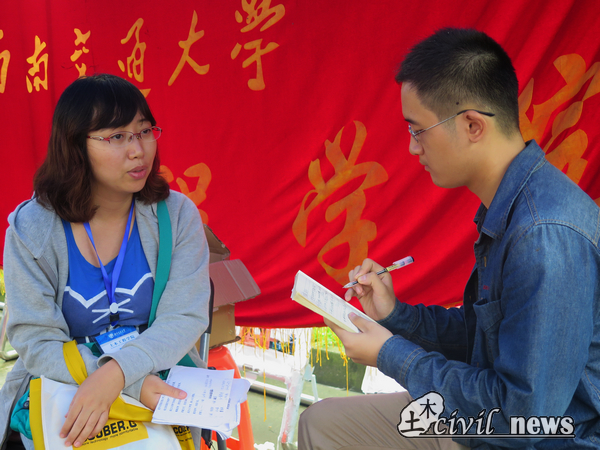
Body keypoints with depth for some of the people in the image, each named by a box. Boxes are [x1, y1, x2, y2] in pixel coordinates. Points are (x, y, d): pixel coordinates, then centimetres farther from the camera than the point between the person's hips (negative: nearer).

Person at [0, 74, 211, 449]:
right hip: (61, 393, 0)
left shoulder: (177, 215, -4)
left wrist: (119, 371, -29)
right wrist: (134, 385, -25)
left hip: (161, 382, 1)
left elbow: (186, 318, -10)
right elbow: (37, 343, -11)